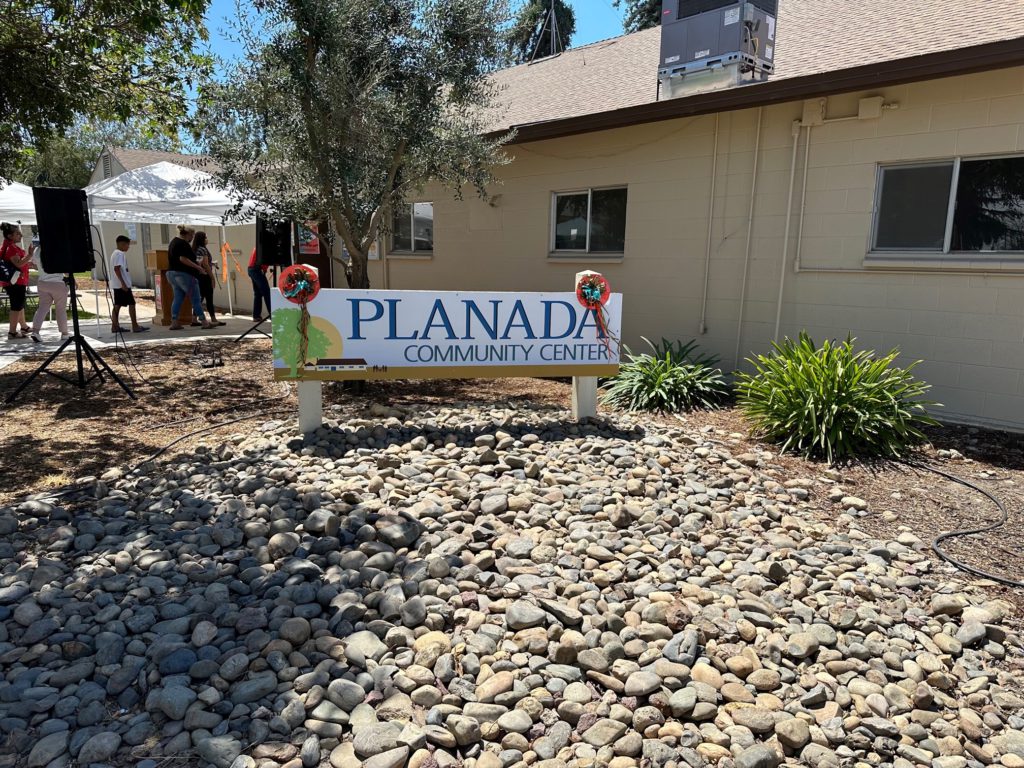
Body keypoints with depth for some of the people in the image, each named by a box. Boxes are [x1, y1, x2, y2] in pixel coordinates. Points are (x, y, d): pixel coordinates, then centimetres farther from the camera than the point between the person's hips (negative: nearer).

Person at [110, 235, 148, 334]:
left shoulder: (115, 253, 18)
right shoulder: (120, 254, -13)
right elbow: (117, 268, -21)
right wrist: (123, 283, -24)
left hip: (118, 285, 10)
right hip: (122, 285, -10)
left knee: (117, 305, 10)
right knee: (131, 304, -5)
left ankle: (115, 326, 11)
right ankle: (135, 326, -4)